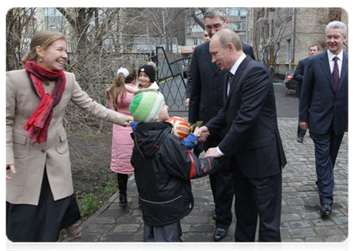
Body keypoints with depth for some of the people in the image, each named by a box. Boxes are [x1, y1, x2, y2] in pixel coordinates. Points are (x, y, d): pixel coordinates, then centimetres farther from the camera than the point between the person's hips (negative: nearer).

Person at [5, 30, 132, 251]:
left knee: (68, 209, 12)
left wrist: (121, 118, -7)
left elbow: (90, 106, 0)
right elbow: (6, 121, -11)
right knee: (19, 218, 8)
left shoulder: (68, 79, -6)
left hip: (57, 154, 3)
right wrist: (7, 157, -19)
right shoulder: (13, 79, -16)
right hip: (24, 158, -3)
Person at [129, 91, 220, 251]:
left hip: (148, 204, 8)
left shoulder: (139, 139, -3)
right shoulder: (167, 141, -26)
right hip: (167, 208, -7)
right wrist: (213, 160, -6)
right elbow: (193, 169, -21)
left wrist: (188, 141, 4)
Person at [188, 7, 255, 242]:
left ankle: (223, 219, 20)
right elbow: (195, 89, 8)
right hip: (208, 121, 4)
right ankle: (220, 206, 39)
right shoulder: (200, 52, 4)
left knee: (225, 171, 4)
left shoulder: (244, 50, -6)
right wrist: (193, 120, 8)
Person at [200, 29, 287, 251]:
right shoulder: (232, 74, 8)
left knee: (267, 216, 7)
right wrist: (209, 127, 1)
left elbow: (246, 117, -25)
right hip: (241, 156, 9)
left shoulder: (256, 72, -21)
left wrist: (222, 149, -18)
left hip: (261, 157, -9)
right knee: (243, 210, 23)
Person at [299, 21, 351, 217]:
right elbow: (306, 92, -1)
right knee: (323, 158, -1)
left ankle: (323, 182, 39)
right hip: (319, 119, -2)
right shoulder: (314, 62, -4)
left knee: (331, 157, 16)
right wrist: (303, 117, -2)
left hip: (340, 120, 3)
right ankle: (326, 199, 3)